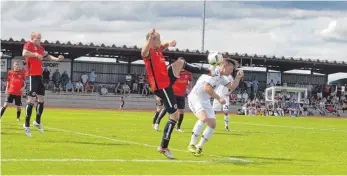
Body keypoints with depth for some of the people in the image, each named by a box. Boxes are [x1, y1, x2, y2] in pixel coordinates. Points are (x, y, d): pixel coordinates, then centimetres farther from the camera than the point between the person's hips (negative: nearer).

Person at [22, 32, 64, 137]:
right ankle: (27, 125, -7)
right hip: (32, 75, -9)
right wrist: (36, 54, -24)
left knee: (41, 99, 16)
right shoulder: (29, 45, -9)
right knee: (31, 100, -11)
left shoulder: (40, 47, 15)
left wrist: (57, 59, 16)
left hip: (39, 75, 9)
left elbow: (47, 56, 29)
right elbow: (24, 53, -30)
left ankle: (38, 122, 30)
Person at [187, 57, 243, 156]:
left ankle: (199, 147, 14)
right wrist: (219, 98, -24)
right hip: (195, 98, -10)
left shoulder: (222, 77, 11)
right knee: (204, 118, -31)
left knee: (212, 125, 2)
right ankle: (192, 145, -24)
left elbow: (232, 87, 16)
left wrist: (238, 78, -1)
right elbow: (207, 87, -30)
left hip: (205, 101, 10)